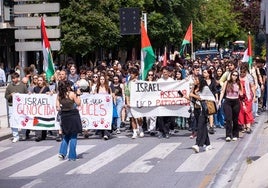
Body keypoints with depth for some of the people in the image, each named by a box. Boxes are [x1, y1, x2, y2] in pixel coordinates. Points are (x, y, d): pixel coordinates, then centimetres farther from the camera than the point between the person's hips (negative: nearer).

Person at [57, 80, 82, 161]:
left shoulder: (59, 95, 1)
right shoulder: (72, 94, -11)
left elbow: (57, 107, 1)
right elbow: (78, 103, -4)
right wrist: (78, 94, 3)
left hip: (64, 116, 4)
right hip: (73, 115, -4)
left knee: (66, 135, 20)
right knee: (73, 136, 5)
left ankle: (62, 153, 6)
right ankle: (72, 156, 6)